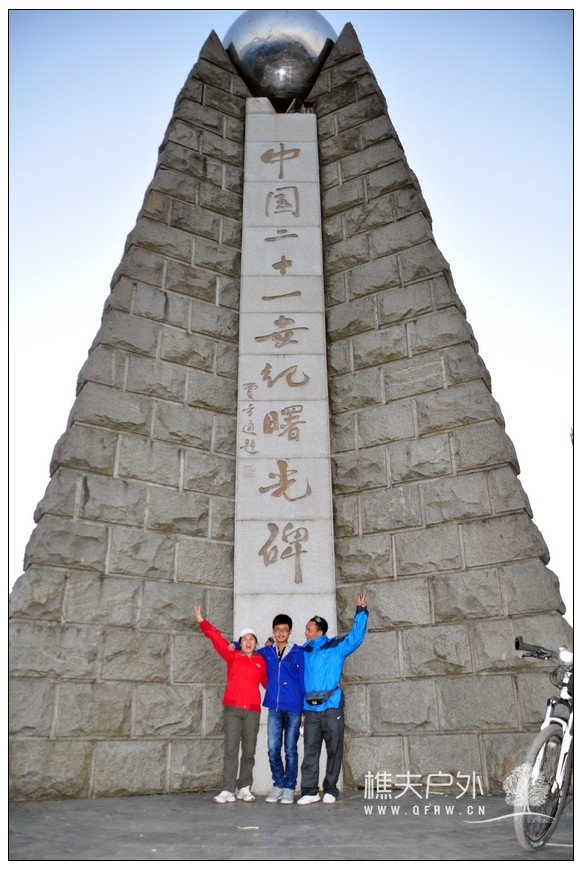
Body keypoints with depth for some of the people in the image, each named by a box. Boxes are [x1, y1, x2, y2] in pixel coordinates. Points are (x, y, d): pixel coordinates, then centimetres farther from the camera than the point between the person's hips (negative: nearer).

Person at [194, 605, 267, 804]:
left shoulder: (260, 661, 10)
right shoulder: (233, 656, 6)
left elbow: (266, 681, 21)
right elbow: (216, 638, 2)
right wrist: (202, 621, -1)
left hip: (253, 710, 2)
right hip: (232, 709, -2)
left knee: (249, 751, 6)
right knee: (231, 749, -5)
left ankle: (244, 788, 17)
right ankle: (228, 790, -1)